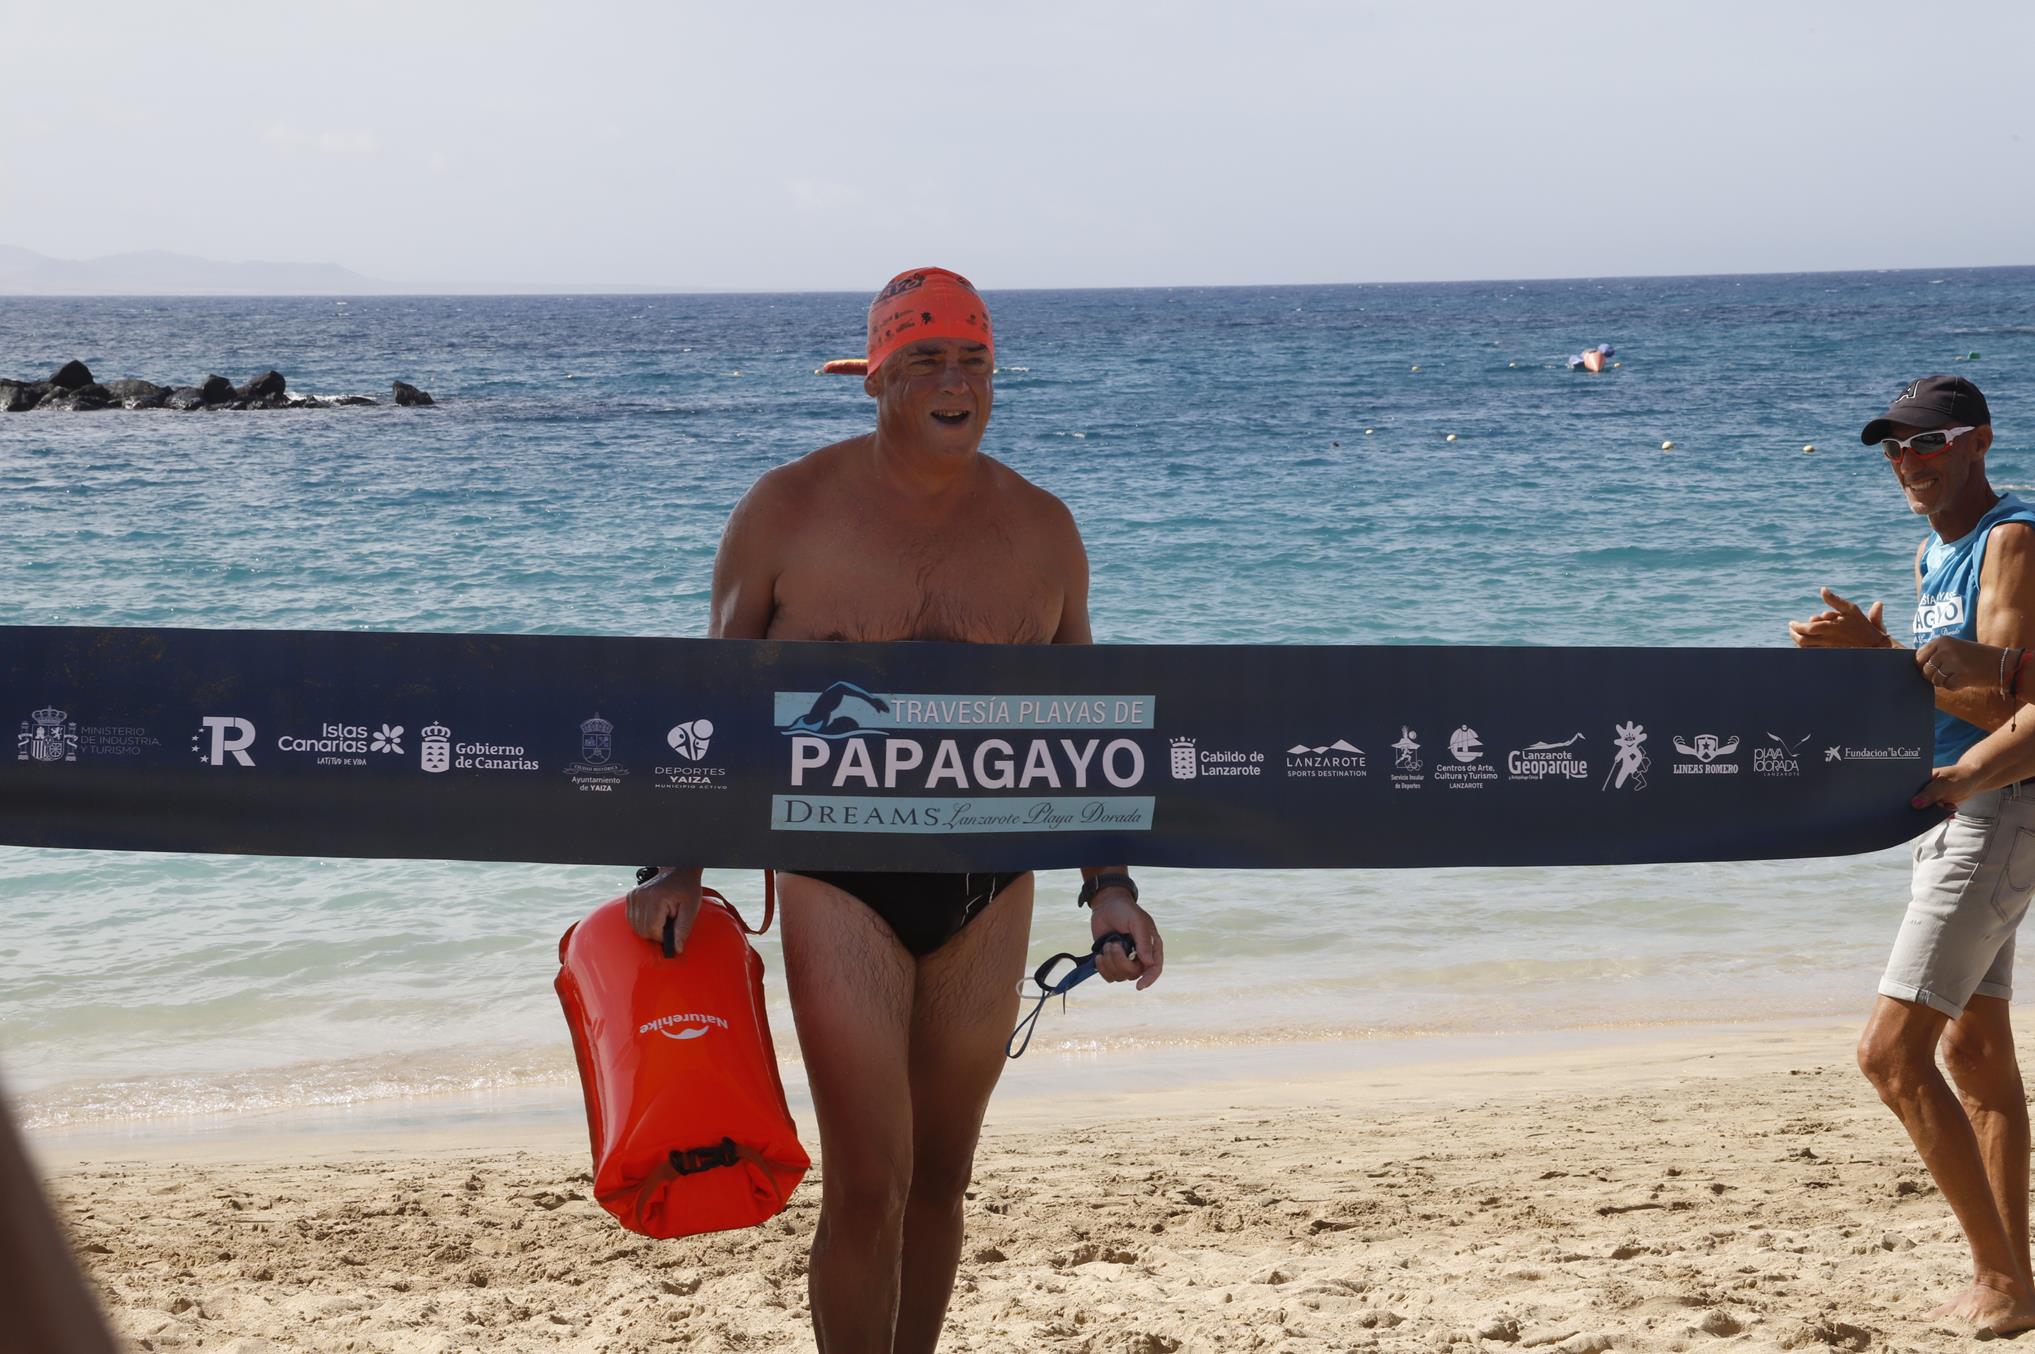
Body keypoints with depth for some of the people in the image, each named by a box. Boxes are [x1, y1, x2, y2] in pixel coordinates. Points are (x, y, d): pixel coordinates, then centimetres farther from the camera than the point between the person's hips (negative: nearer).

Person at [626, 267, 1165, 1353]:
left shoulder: (1041, 529, 4)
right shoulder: (789, 510, -3)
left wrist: (1108, 884, 4)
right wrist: (679, 864, -4)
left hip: (990, 892, 3)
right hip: (840, 883, -3)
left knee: (940, 1173, 12)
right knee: (868, 1181, -9)